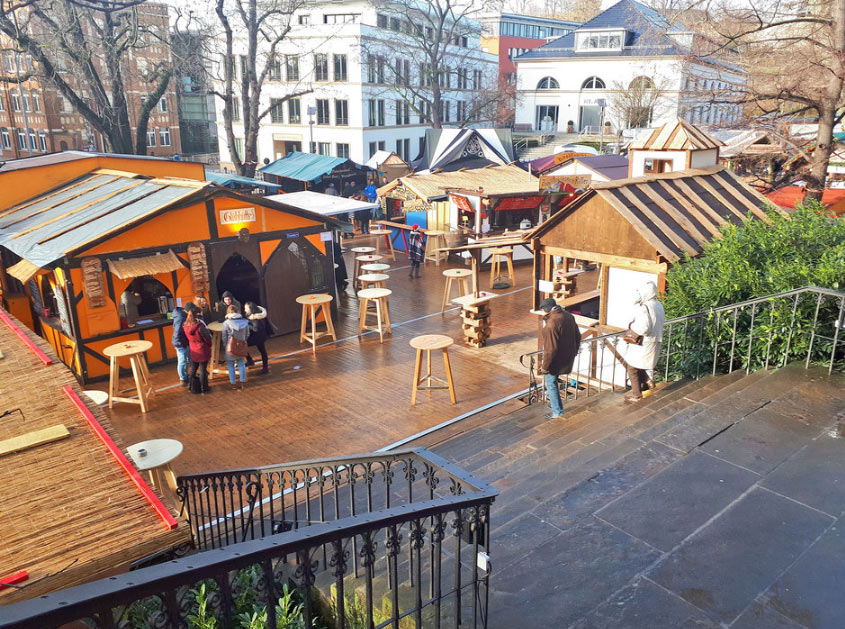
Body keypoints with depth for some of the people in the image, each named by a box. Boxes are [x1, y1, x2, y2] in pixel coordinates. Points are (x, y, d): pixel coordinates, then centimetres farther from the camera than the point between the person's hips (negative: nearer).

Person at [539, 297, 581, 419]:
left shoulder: (552, 323, -27)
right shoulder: (568, 316, 0)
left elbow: (551, 348, -26)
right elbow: (578, 336, 11)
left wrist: (545, 366, -16)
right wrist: (574, 352, 25)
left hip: (556, 360, -8)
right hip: (568, 358, 8)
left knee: (551, 384, 11)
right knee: (553, 381, 27)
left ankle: (557, 411, 19)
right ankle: (555, 403, 38)